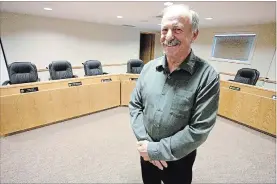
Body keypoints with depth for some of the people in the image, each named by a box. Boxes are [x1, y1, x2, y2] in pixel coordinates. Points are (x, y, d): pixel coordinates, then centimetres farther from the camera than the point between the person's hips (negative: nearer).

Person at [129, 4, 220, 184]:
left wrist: (157, 150, -20)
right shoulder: (149, 68, -6)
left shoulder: (207, 76, -20)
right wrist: (145, 142, -14)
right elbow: (135, 106, -4)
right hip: (147, 153, 4)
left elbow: (199, 130, -21)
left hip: (179, 159, -3)